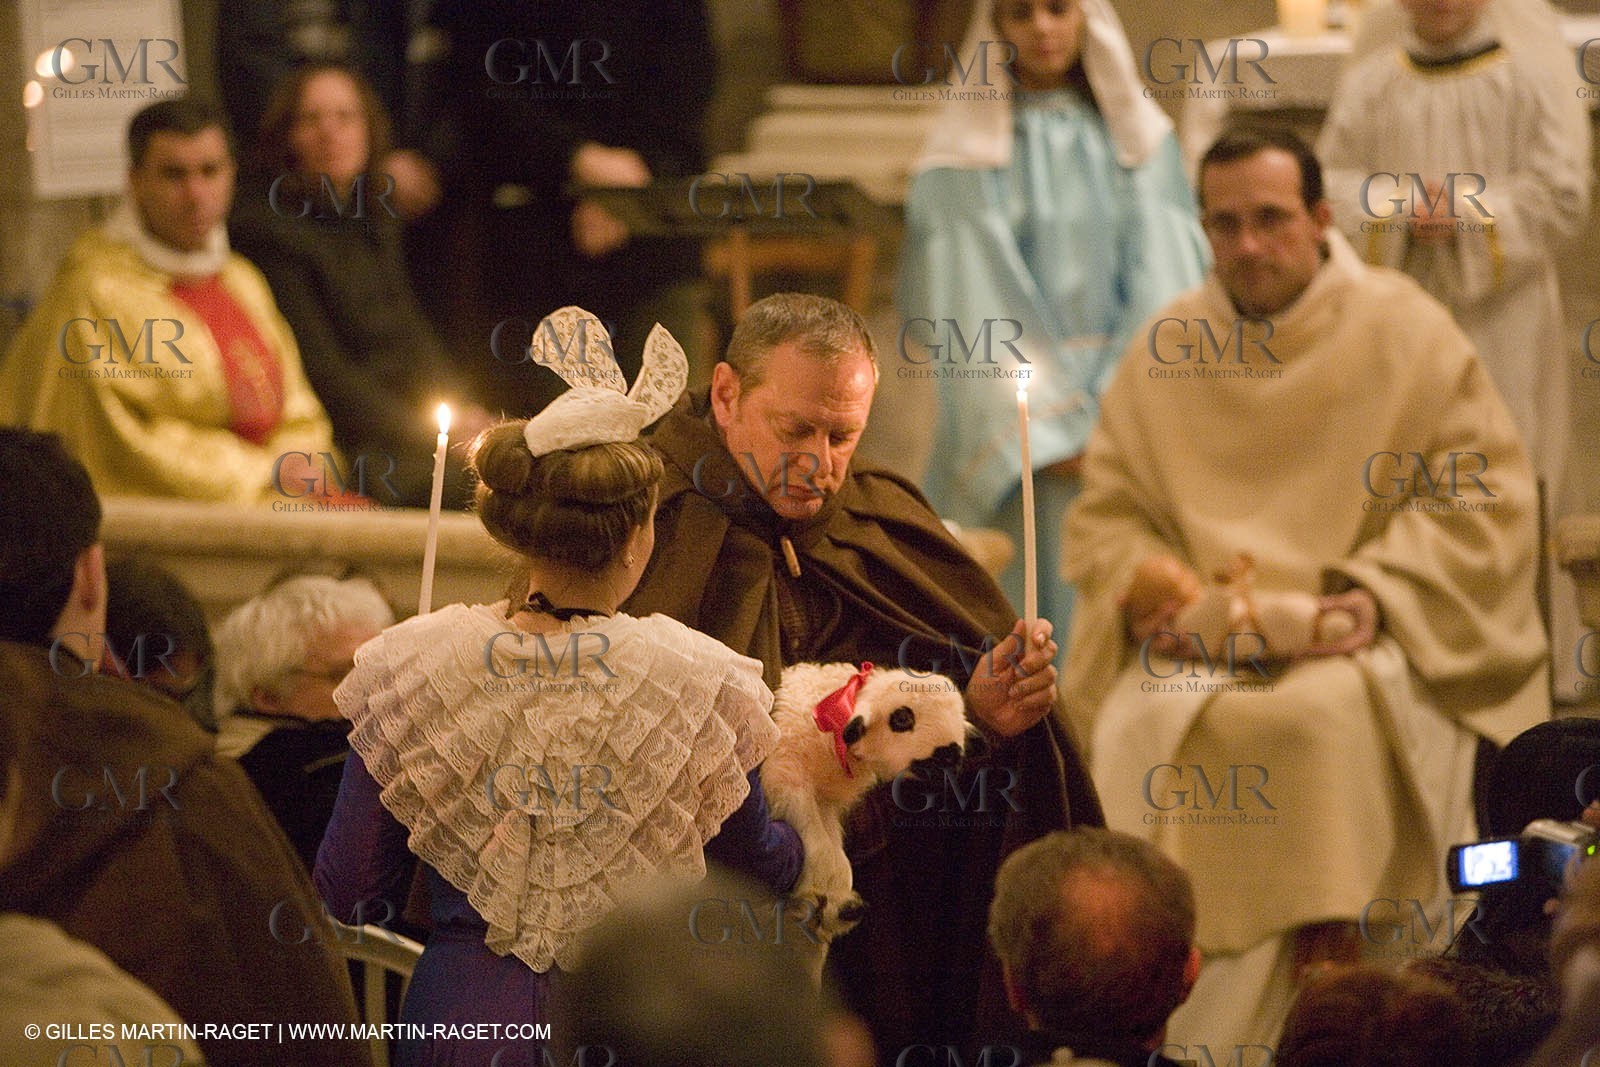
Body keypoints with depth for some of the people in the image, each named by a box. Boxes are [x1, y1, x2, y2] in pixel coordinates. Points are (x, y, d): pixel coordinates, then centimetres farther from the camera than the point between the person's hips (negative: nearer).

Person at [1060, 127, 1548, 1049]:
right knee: (1157, 722, -30)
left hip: (1359, 640, -2)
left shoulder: (1404, 331, 2)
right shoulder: (1165, 351, 10)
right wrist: (1148, 594, -8)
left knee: (1331, 714, -36)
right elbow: (1105, 513, 14)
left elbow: (1486, 494, -2)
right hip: (1202, 645, 2)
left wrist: (1378, 594, -14)